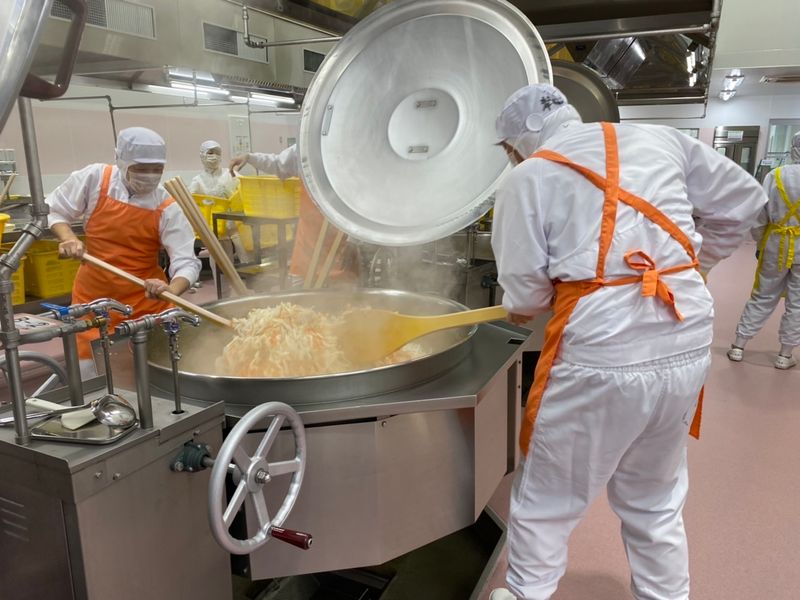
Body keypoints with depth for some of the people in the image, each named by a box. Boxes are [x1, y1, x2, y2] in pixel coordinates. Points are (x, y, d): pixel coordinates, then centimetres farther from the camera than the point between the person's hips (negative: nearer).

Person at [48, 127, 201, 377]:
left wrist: (172, 291, -41)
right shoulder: (94, 179, -10)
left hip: (147, 300, -1)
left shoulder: (167, 208, -15)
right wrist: (67, 237, -17)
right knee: (88, 376, 9)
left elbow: (186, 262, -21)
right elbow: (53, 211, 3)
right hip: (93, 297, 1)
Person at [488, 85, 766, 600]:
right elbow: (742, 202, 15)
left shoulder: (527, 176, -1)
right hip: (688, 346, 5)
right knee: (656, 503, 24)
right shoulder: (659, 138, 10)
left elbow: (524, 291, -5)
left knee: (546, 501, 16)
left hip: (598, 357, -5)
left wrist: (521, 311, 17)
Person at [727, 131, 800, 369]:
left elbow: (760, 215, -2)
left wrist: (760, 243, 11)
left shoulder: (775, 175, -7)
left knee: (762, 297, 14)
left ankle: (738, 346, 17)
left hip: (777, 245, 2)